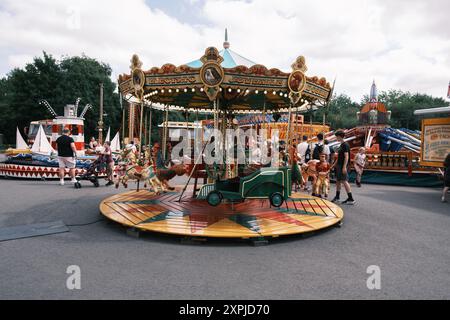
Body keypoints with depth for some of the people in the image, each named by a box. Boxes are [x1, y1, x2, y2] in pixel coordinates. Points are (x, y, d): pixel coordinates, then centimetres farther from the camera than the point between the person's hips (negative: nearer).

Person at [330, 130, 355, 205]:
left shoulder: (345, 145, -12)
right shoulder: (341, 145, 16)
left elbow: (346, 156, -18)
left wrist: (344, 167, -24)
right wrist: (334, 164, 24)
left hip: (343, 166, -10)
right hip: (339, 166, 10)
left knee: (344, 181, -11)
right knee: (338, 181, 13)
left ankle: (351, 199, -8)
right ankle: (337, 197, 22)